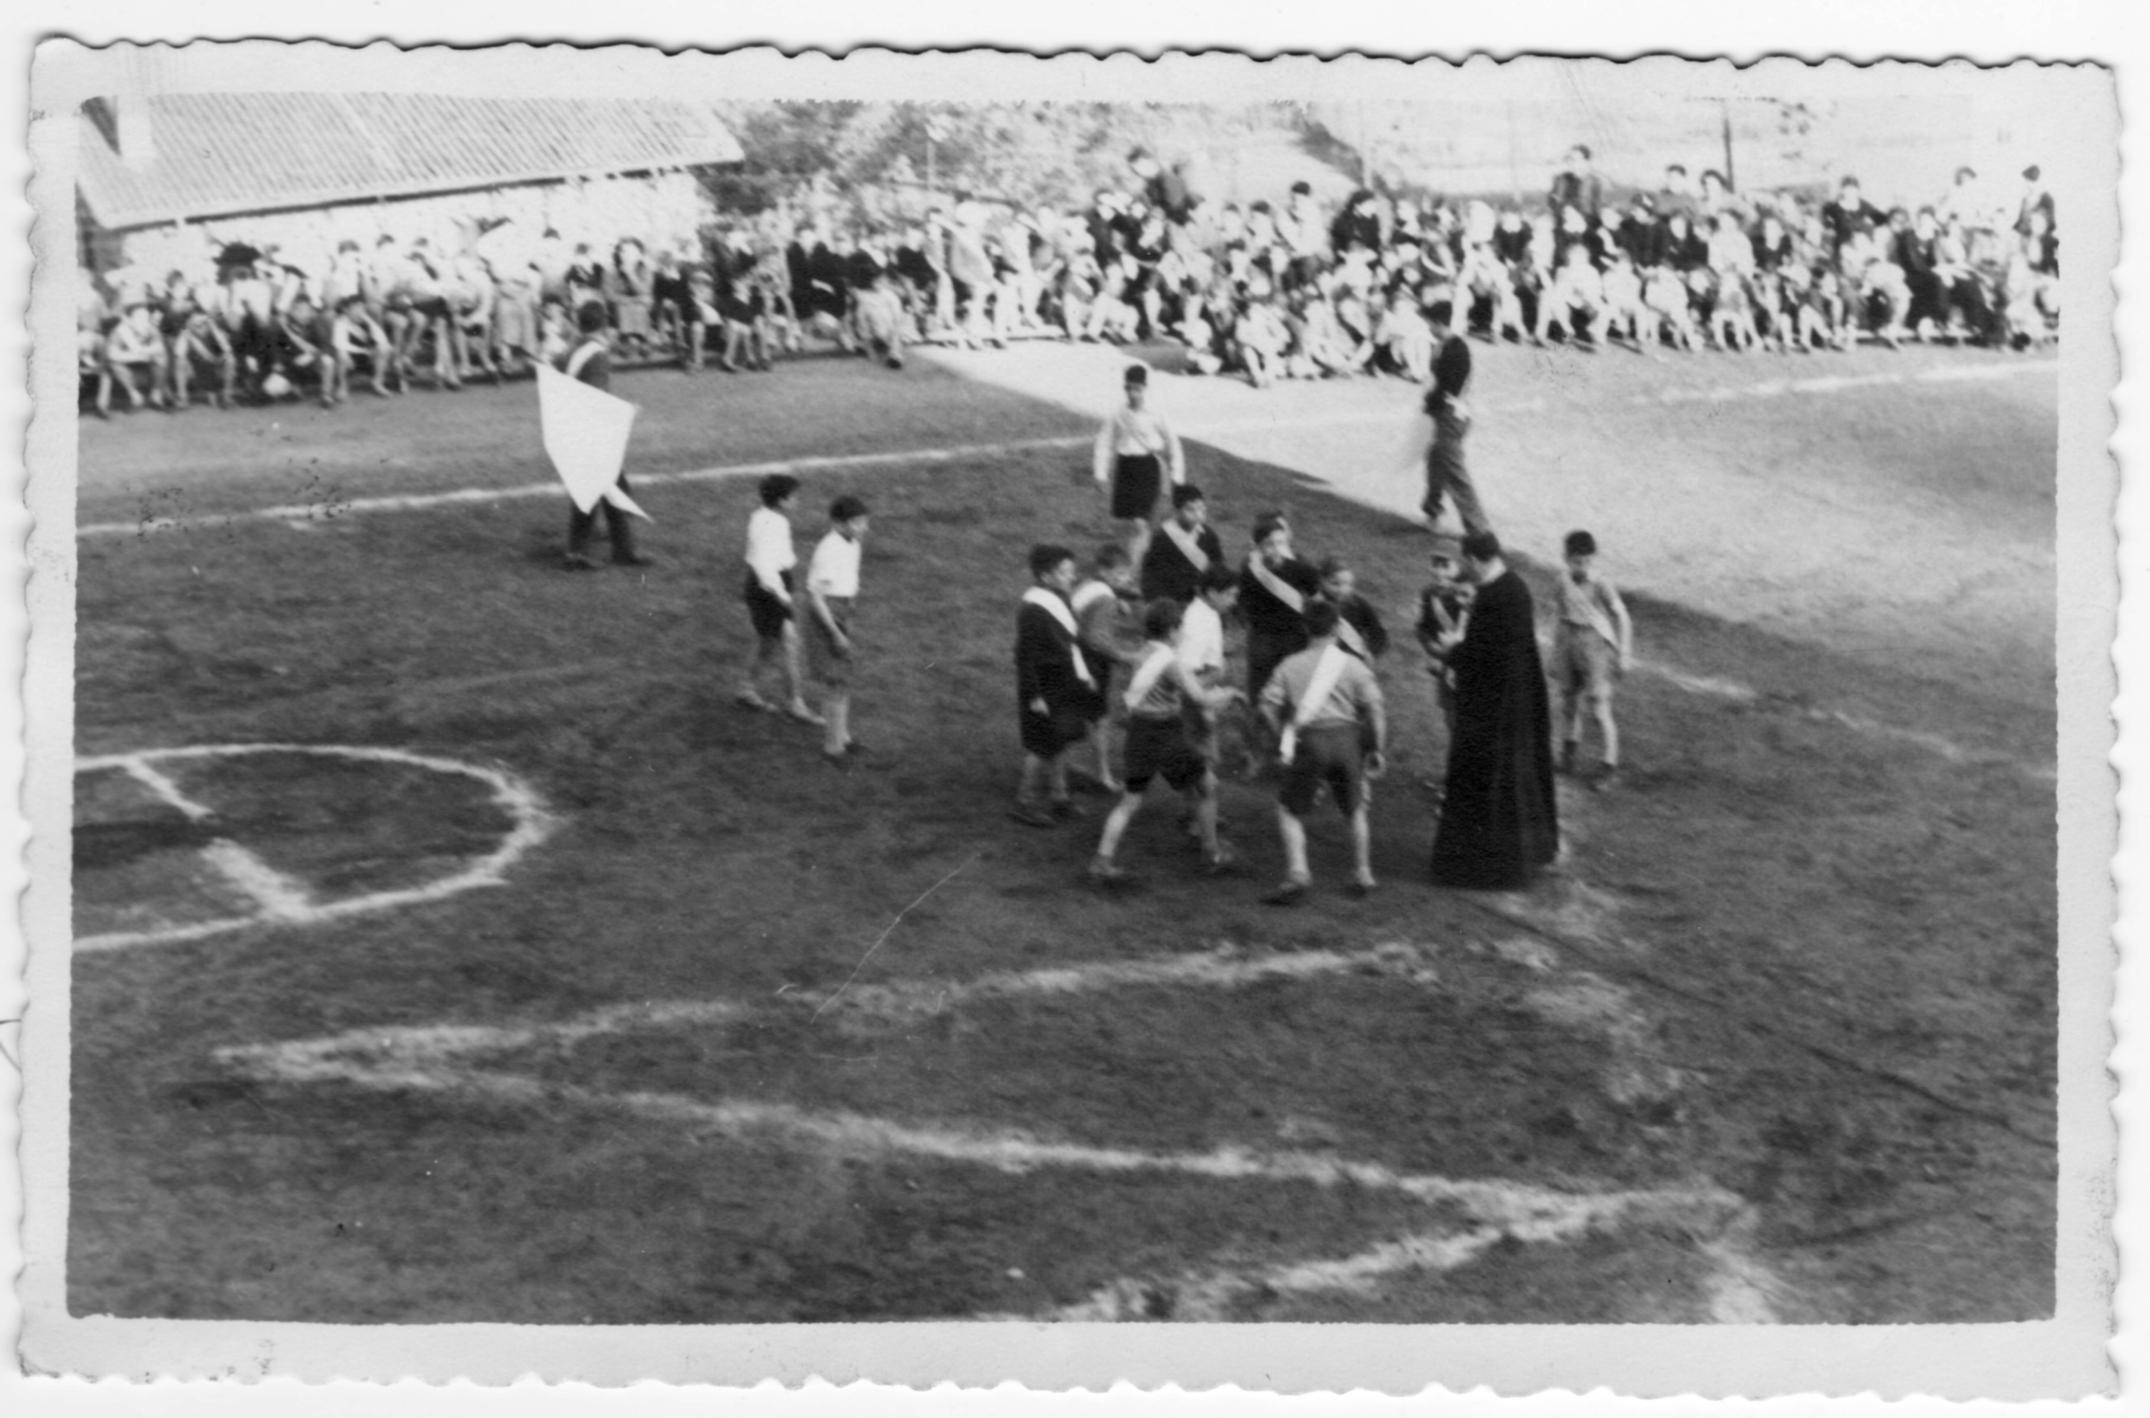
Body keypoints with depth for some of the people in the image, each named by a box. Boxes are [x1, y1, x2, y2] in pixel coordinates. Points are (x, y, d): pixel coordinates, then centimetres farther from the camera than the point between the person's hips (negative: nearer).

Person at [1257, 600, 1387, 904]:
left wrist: (1284, 737, 10)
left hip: (1309, 741, -2)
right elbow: (1374, 708, -1)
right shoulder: (1353, 665, 6)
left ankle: (1297, 876, -8)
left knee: (1290, 809, 9)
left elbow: (1268, 706, -2)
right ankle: (1363, 876, 22)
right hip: (1347, 738, 2)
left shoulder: (1291, 666, 6)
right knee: (1356, 809, 21)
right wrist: (1377, 750, 5)